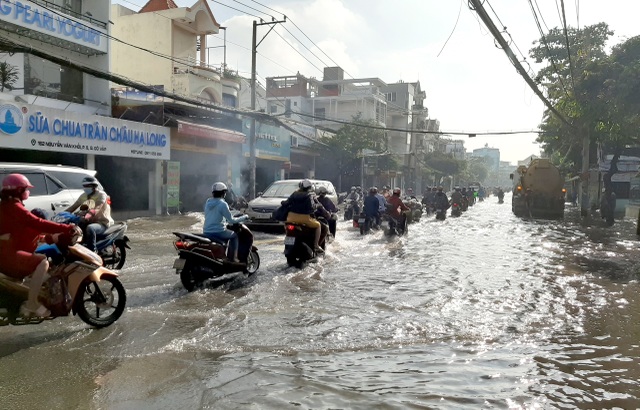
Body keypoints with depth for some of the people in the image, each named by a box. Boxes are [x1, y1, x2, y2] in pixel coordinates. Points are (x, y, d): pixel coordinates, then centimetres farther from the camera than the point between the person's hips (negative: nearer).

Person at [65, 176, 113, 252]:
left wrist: (83, 213, -43)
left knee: (90, 228, -38)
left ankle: (92, 251, -33)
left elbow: (96, 210, -27)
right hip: (88, 221, 8)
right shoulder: (84, 196, 13)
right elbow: (73, 207, 8)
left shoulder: (101, 194, -11)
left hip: (102, 223, -8)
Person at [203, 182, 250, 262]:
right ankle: (232, 258, 11)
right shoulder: (222, 204, -13)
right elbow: (231, 220, -11)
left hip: (206, 232, 7)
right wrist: (244, 217, 2)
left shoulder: (208, 202, 9)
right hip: (218, 231, -7)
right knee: (234, 235, 17)